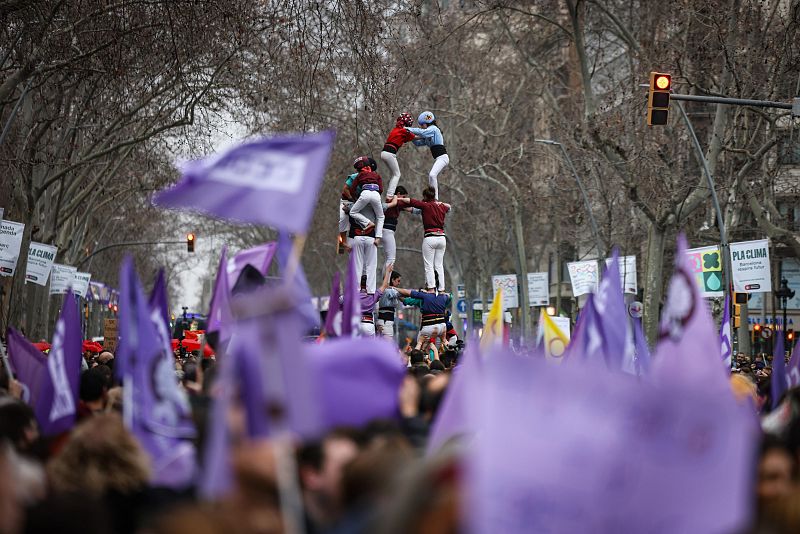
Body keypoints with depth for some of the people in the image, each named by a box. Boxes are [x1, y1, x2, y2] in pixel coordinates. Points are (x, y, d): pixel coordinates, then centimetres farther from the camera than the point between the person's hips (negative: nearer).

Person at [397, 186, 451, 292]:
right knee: (439, 265, 9)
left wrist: (398, 199, 3)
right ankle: (441, 289, 6)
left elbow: (410, 201, -8)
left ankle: (431, 288, -12)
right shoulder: (441, 207, 11)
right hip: (442, 237, 5)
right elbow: (448, 206, 34)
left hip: (430, 238, -5)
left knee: (429, 265, -3)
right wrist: (437, 202, 33)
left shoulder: (425, 205, -5)